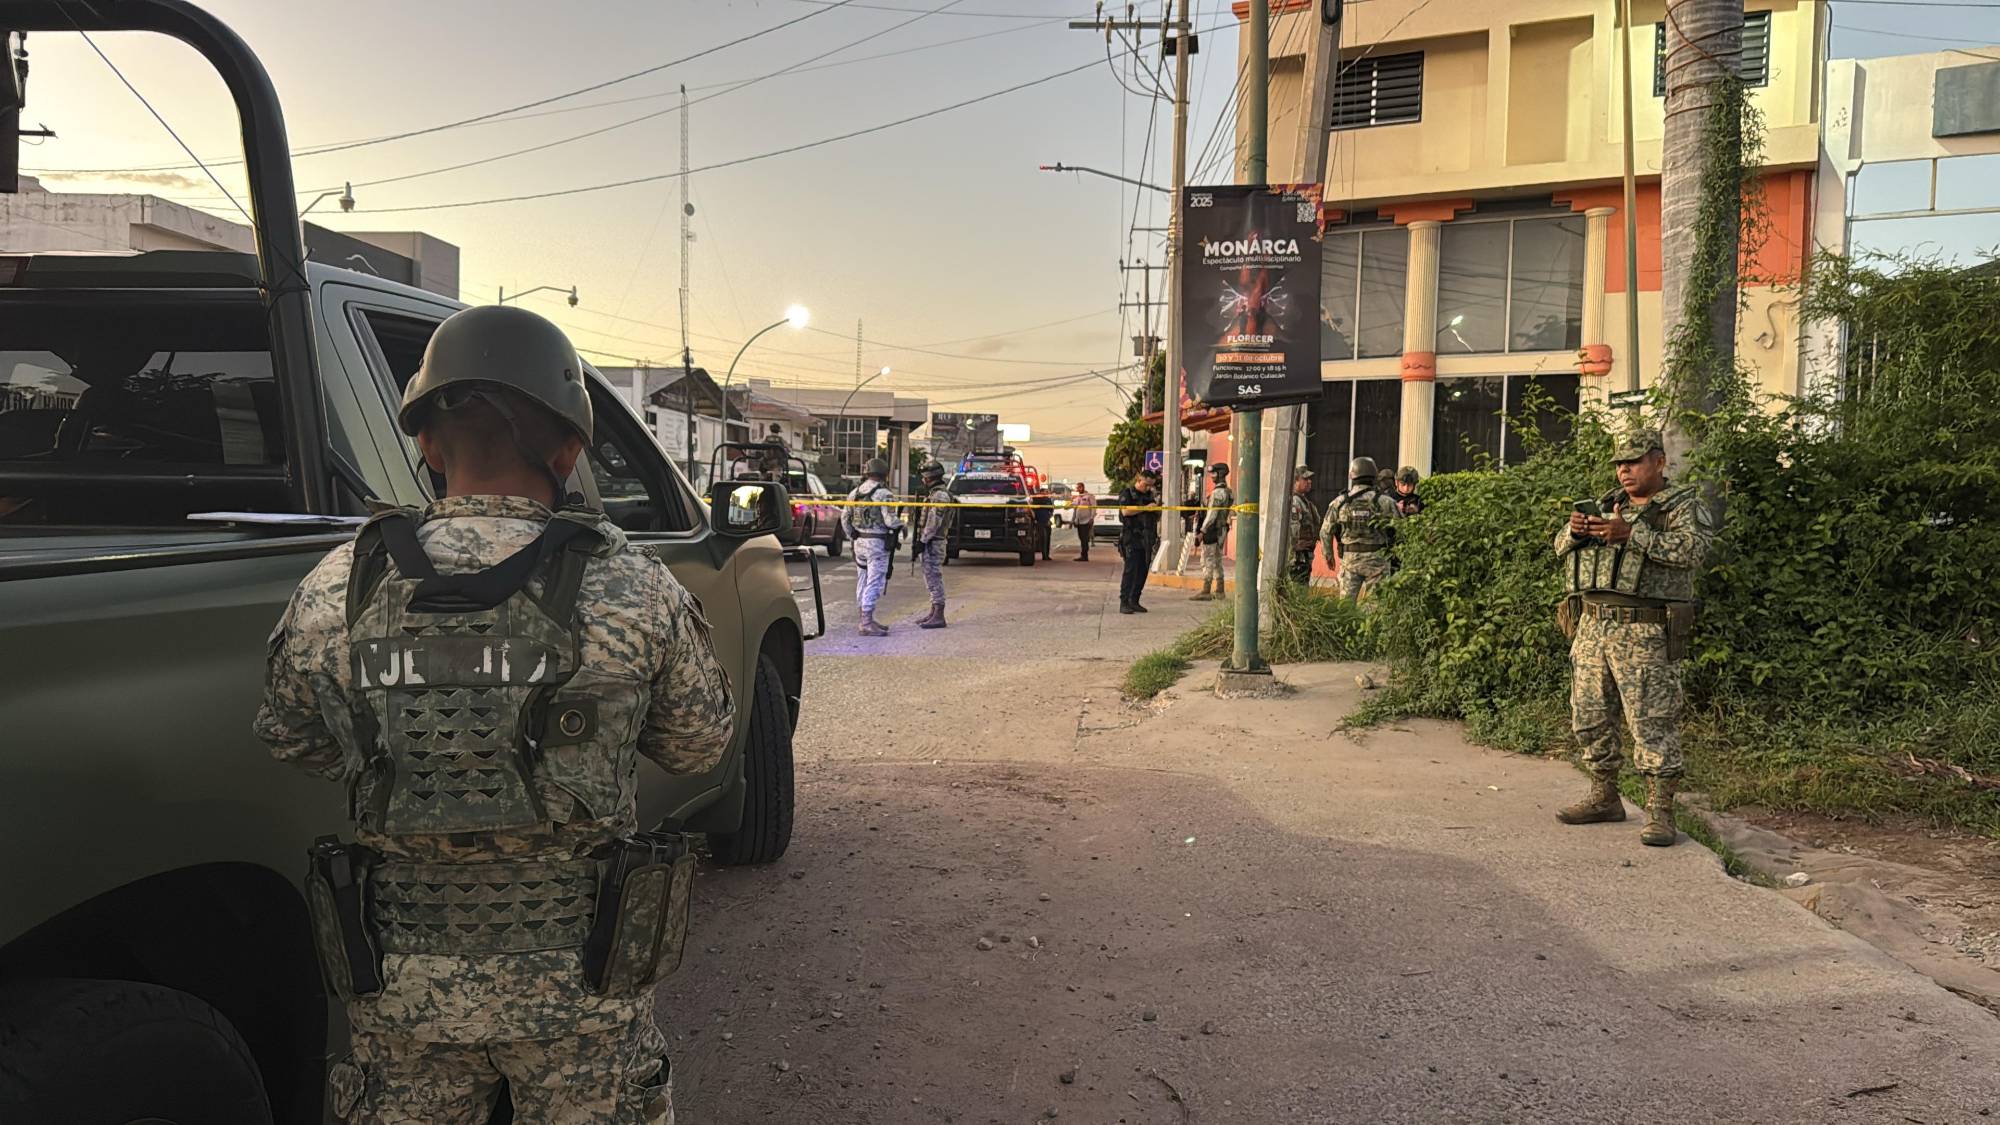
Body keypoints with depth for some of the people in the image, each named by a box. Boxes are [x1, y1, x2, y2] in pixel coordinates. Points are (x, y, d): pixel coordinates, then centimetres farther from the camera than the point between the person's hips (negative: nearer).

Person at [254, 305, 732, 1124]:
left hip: (400, 989, 2)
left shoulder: (335, 592, -10)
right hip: (580, 991, -1)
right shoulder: (634, 592, -16)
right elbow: (699, 745, -1)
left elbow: (289, 742, 7)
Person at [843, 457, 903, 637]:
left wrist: (852, 537, 23)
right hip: (877, 544, -7)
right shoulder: (883, 494, -14)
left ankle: (866, 620, 24)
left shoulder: (854, 493, 9)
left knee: (863, 582, 15)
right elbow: (890, 520, -19)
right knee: (874, 583, -5)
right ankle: (867, 624, -8)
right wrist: (901, 524, 2)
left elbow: (845, 518, 13)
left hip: (859, 542, 7)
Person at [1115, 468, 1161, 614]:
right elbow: (1125, 511, -18)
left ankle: (1134, 601, 13)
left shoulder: (1150, 495, 19)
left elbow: (1156, 516, 28)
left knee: (1143, 571, 6)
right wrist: (1145, 508, -18)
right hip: (1132, 538, -7)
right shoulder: (1127, 494, -1)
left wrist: (1157, 508, 6)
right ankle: (1124, 602, -11)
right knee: (1131, 570, -11)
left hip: (1147, 539, 7)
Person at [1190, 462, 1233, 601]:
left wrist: (1203, 530, -18)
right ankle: (1219, 590, 18)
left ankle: (1205, 592, -7)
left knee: (1207, 560, -7)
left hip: (1212, 530, -10)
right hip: (1222, 530, 10)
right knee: (1217, 560, 14)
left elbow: (1212, 513, -21)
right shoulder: (1228, 492, 12)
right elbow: (1233, 510, 17)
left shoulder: (1217, 492, -17)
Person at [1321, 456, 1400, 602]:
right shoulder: (1384, 502, -6)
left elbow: (1326, 532, 3)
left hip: (1349, 559, 1)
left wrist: (1328, 554, 19)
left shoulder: (1340, 502, -1)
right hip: (1376, 560, -1)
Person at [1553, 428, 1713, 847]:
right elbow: (1561, 549, 19)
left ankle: (1660, 812, -2)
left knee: (1652, 722, -7)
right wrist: (1574, 530, -4)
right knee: (1590, 718, 11)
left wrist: (1631, 534, -25)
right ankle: (1604, 797, 24)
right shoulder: (1608, 503, 20)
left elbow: (1692, 549, -19)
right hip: (1592, 627, 7)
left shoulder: (1684, 505, 1)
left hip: (1645, 633, -7)